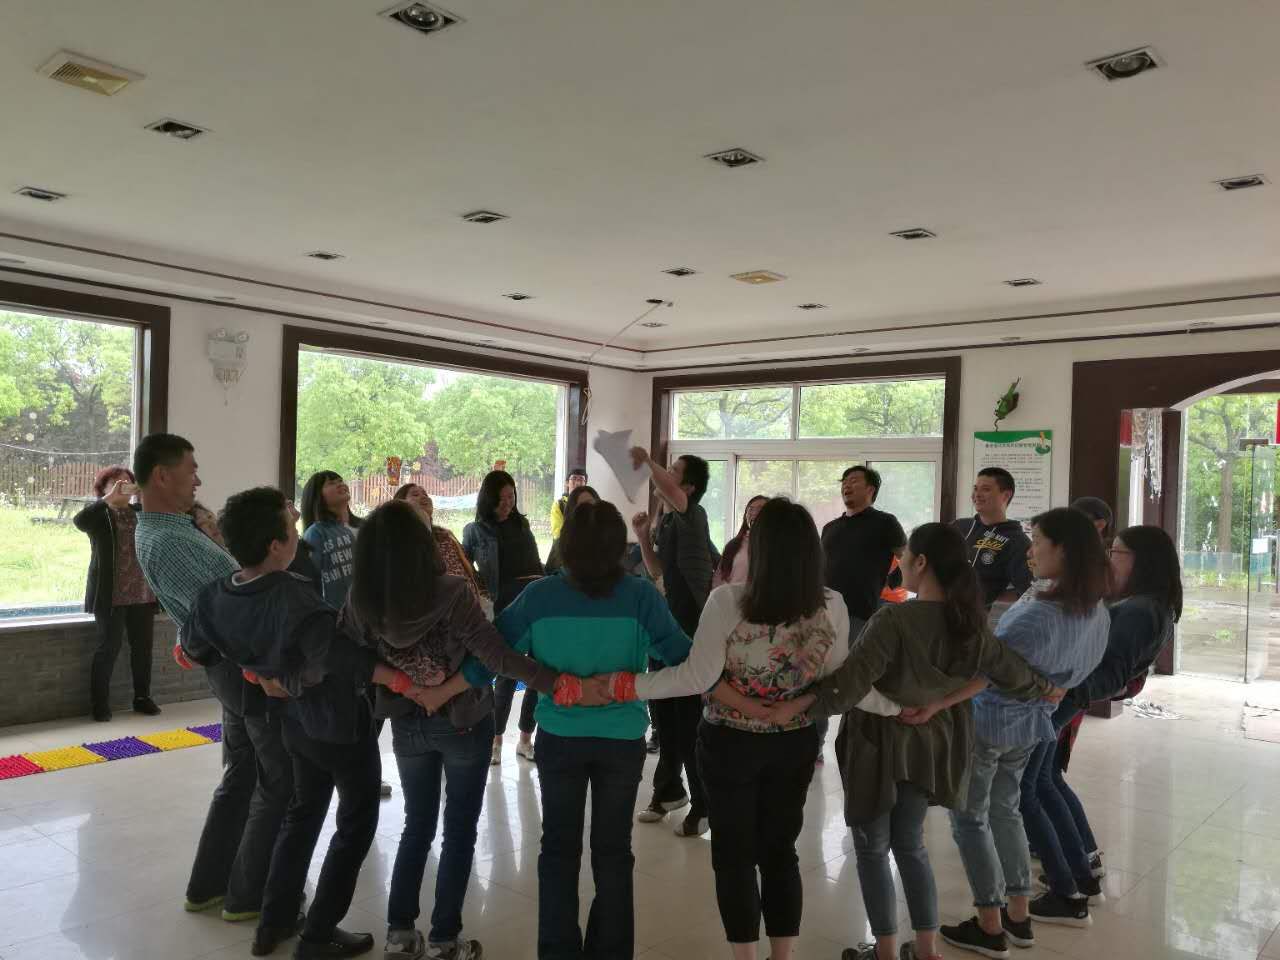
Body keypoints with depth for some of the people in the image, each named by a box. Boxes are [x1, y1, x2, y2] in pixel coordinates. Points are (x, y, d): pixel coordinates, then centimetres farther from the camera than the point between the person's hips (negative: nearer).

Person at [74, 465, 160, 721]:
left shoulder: (142, 511, 11)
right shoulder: (99, 514, 0)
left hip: (142, 594, 4)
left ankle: (142, 697, 21)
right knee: (109, 647, -2)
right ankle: (99, 705, 8)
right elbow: (79, 521, -21)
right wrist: (109, 498, -29)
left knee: (143, 647, 9)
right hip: (111, 595, -4)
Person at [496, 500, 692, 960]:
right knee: (613, 851, 16)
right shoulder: (640, 595, -15)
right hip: (623, 739, 0)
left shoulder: (538, 596, -12)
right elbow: (682, 657, -13)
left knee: (558, 848, 16)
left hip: (559, 737, 0)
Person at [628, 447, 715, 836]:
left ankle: (703, 806, 9)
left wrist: (646, 460, -22)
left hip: (691, 629, -9)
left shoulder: (692, 515, -13)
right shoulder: (665, 521, 12)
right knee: (663, 714, 17)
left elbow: (669, 490, -35)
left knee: (690, 721, -2)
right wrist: (643, 538, 3)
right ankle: (669, 790, 32)